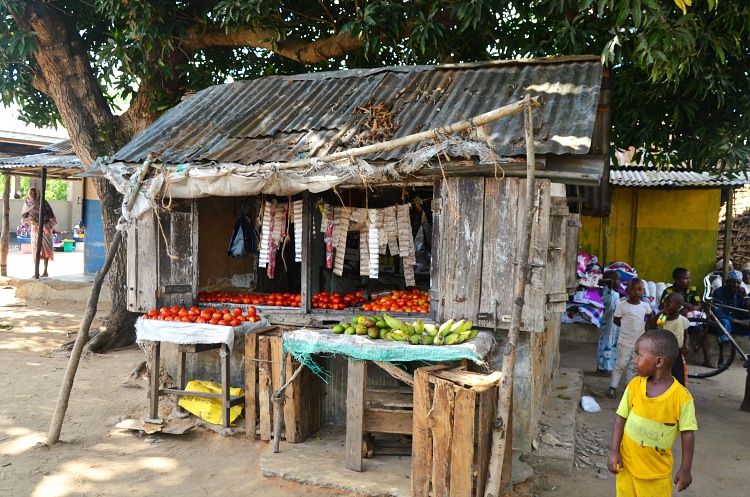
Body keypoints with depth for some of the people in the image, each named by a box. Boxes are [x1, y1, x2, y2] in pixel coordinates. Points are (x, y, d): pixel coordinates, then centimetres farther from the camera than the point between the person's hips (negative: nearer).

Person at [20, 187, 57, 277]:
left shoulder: (43, 202, -9)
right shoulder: (27, 204, 2)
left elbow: (51, 216, -11)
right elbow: (24, 219, 2)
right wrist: (30, 218, -19)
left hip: (44, 228, -4)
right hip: (34, 229, 4)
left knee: (45, 249, -7)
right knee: (35, 250, 2)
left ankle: (45, 271, -6)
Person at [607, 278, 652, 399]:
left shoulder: (645, 306, 1)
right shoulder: (622, 305, -12)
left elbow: (650, 318, 20)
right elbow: (616, 320, -5)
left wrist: (645, 327, 6)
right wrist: (628, 327, -8)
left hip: (640, 343, 4)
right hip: (625, 342, -4)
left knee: (634, 367, 13)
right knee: (621, 365, -1)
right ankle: (613, 387, 7)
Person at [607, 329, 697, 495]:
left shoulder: (681, 397, -18)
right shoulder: (634, 385, -9)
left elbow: (687, 433, -10)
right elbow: (621, 418, -3)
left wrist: (685, 469, -5)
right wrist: (614, 451, -8)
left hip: (657, 471, -3)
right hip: (627, 462, 3)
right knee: (625, 493, 17)